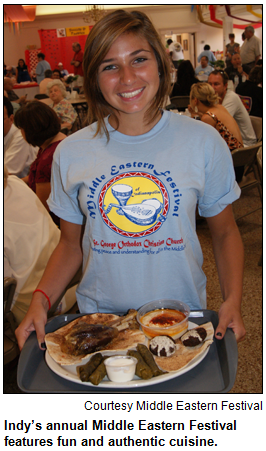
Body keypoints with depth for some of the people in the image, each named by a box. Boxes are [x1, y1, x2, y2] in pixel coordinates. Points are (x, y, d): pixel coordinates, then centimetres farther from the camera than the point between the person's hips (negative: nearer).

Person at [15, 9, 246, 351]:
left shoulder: (204, 142, -5)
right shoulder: (70, 153, -3)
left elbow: (225, 232, 4)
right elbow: (71, 244, 7)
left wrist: (233, 301, -9)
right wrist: (41, 299, -8)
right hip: (98, 317, 1)